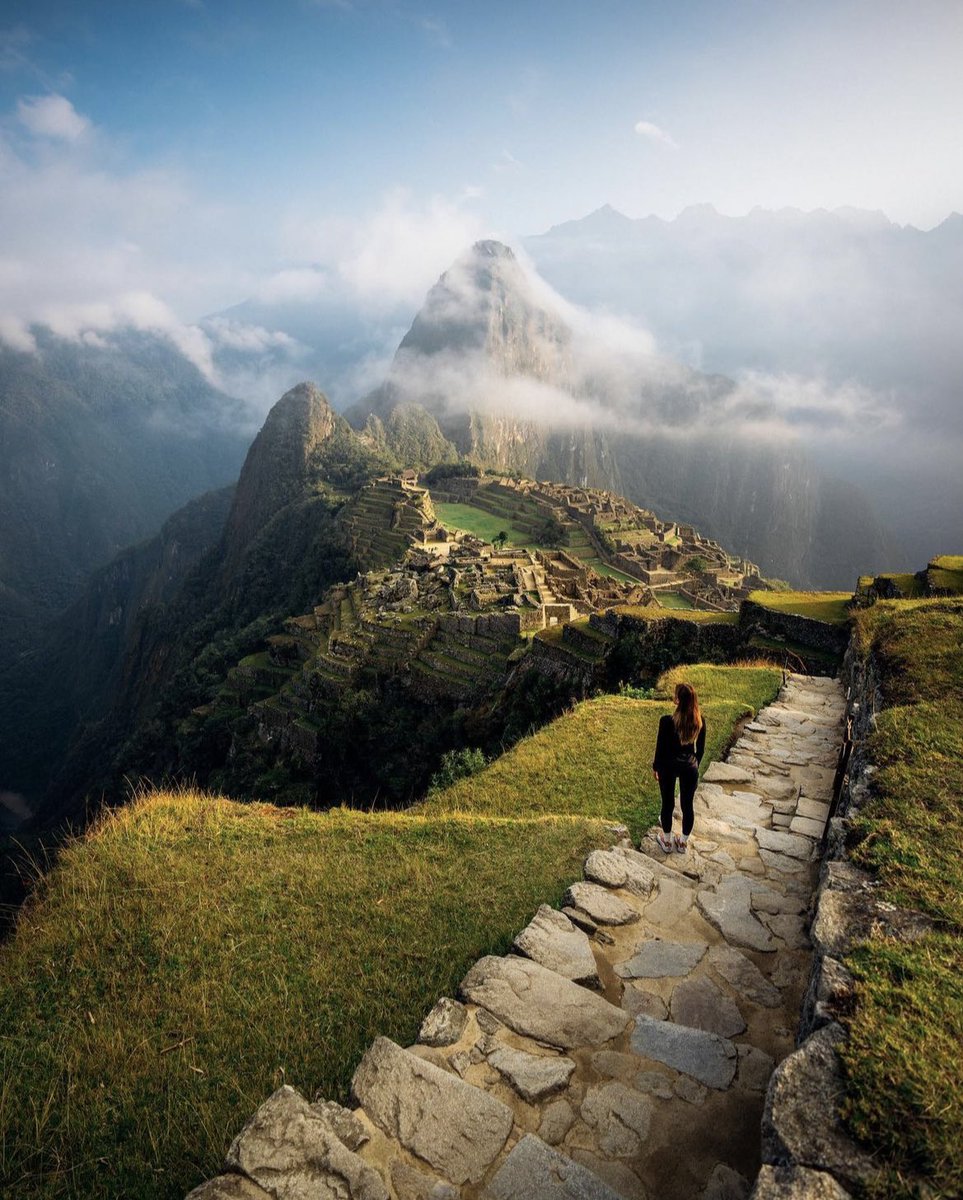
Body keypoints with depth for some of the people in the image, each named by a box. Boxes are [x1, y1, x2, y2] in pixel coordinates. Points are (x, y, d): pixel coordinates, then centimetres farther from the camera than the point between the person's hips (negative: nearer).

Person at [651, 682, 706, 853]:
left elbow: (660, 747, -12)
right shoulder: (700, 720, -13)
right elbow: (700, 748, 0)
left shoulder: (667, 721, -24)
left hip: (668, 766, -2)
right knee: (687, 805, 17)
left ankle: (667, 841, 31)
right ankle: (683, 842, 33)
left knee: (668, 803, 15)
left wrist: (655, 766, 4)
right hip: (690, 767, 2)